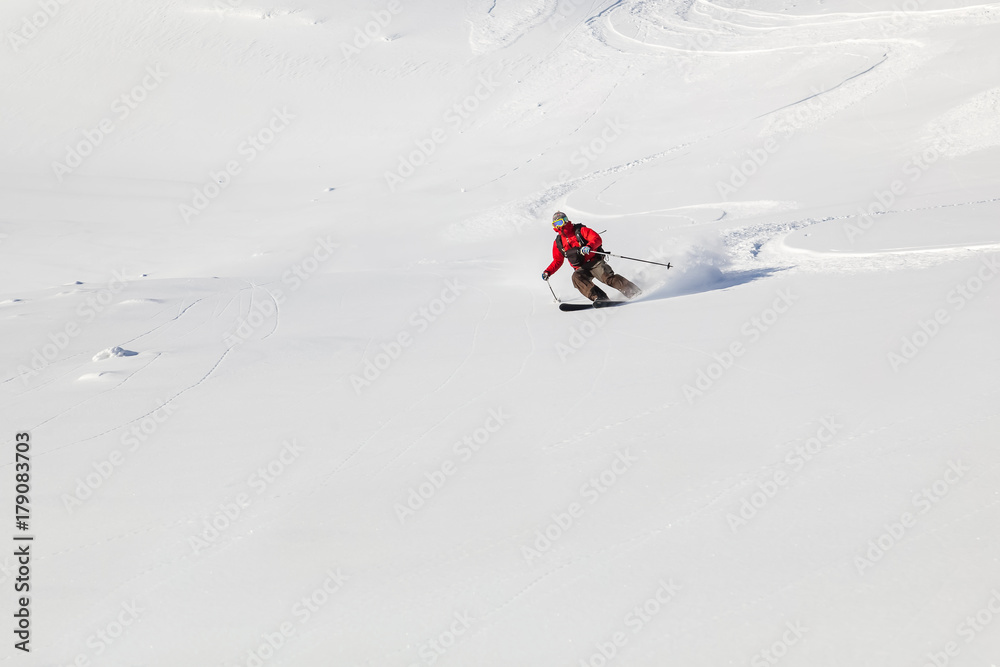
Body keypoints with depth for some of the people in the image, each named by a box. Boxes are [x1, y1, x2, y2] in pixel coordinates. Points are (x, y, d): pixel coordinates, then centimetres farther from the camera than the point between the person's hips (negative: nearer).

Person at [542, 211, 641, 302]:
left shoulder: (580, 230, -1)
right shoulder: (558, 243, 12)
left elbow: (597, 238, -13)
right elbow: (557, 261, 22)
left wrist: (589, 246, -34)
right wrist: (547, 272, 6)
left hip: (594, 262, -3)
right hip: (581, 269, 3)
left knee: (608, 277, -27)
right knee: (576, 277, -30)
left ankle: (632, 290, -22)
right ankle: (599, 297, -41)